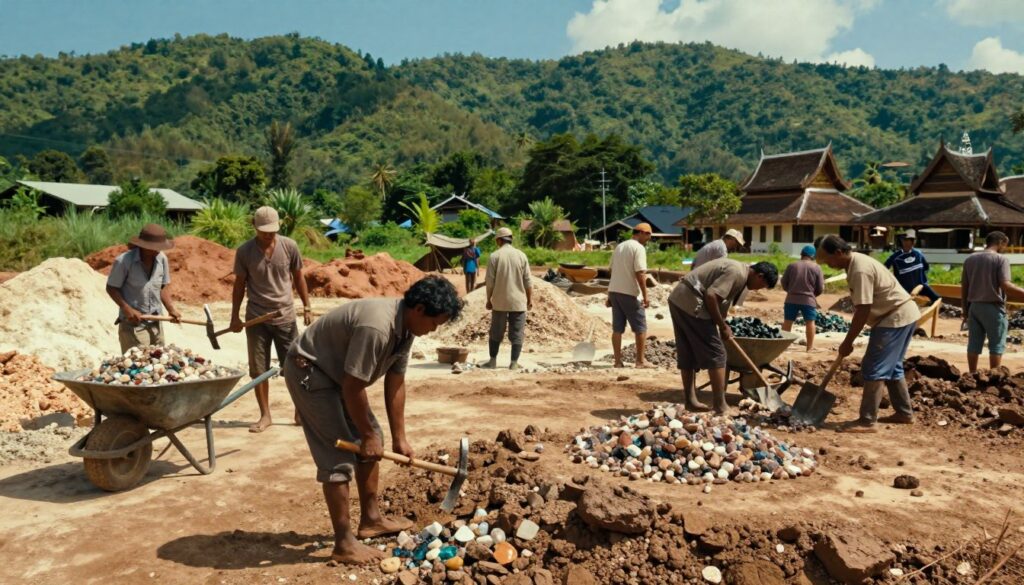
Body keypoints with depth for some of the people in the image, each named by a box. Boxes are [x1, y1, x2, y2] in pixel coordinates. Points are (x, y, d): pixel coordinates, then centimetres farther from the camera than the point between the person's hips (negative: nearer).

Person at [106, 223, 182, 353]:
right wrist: (127, 309, -18)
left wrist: (171, 309, -1)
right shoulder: (124, 261, -14)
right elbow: (111, 288, -6)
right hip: (132, 324, -5)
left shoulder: (162, 259, 0)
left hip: (156, 324, 5)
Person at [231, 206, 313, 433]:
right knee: (258, 370, 5)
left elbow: (298, 278, 7)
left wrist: (307, 307, 3)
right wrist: (235, 316, 3)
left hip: (285, 316, 0)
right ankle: (265, 415, 17)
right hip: (256, 318, 0)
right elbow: (239, 284, 4)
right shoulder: (244, 252, -4)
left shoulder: (289, 246, -4)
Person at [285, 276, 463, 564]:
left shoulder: (405, 327, -4)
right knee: (339, 456, -11)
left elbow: (395, 384, 4)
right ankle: (344, 544, -1)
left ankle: (371, 519, 24)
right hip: (308, 371, -10)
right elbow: (353, 389, -29)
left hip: (336, 372, 10)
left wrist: (399, 437, 6)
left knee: (371, 439, 11)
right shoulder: (376, 327, -34)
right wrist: (367, 435, -16)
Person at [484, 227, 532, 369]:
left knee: (496, 333, 12)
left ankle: (493, 360, 16)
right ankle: (514, 363, 4)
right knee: (516, 334, 5)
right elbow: (527, 281, 0)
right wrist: (530, 299, 8)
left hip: (500, 302, 0)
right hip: (518, 301, 1)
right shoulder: (521, 256, 0)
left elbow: (490, 281, -5)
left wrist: (489, 300, 5)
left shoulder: (494, 256, -5)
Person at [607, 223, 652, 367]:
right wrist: (645, 296, -15)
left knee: (617, 328, 8)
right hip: (629, 293, -7)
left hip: (614, 291, 7)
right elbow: (640, 274, -16)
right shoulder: (638, 248, -9)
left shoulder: (619, 247, 15)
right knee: (640, 327, 4)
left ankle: (618, 361, 9)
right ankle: (640, 361, 6)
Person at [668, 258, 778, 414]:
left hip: (677, 299, 10)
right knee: (715, 354, -2)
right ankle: (720, 406, 2)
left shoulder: (736, 268, 20)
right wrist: (722, 326, -10)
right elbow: (711, 295, -21)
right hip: (691, 304, -10)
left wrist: (722, 325, 24)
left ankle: (691, 400, 21)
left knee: (687, 355, 15)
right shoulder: (738, 273, -12)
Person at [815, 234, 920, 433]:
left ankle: (866, 421, -7)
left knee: (874, 370, -10)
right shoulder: (857, 262, 9)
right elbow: (861, 308, 14)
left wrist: (847, 342, -17)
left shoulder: (859, 270, -23)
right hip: (903, 315, 11)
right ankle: (904, 413, 31)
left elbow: (862, 311, -24)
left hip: (895, 318, -11)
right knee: (891, 367, 20)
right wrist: (851, 339, 15)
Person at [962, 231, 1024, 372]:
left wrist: (965, 309, 15)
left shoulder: (970, 259, 8)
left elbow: (964, 287, 9)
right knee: (996, 345, 5)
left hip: (974, 306, 5)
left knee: (974, 344, 9)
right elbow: (1005, 285, -20)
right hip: (993, 307, -5)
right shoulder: (1001, 259, -9)